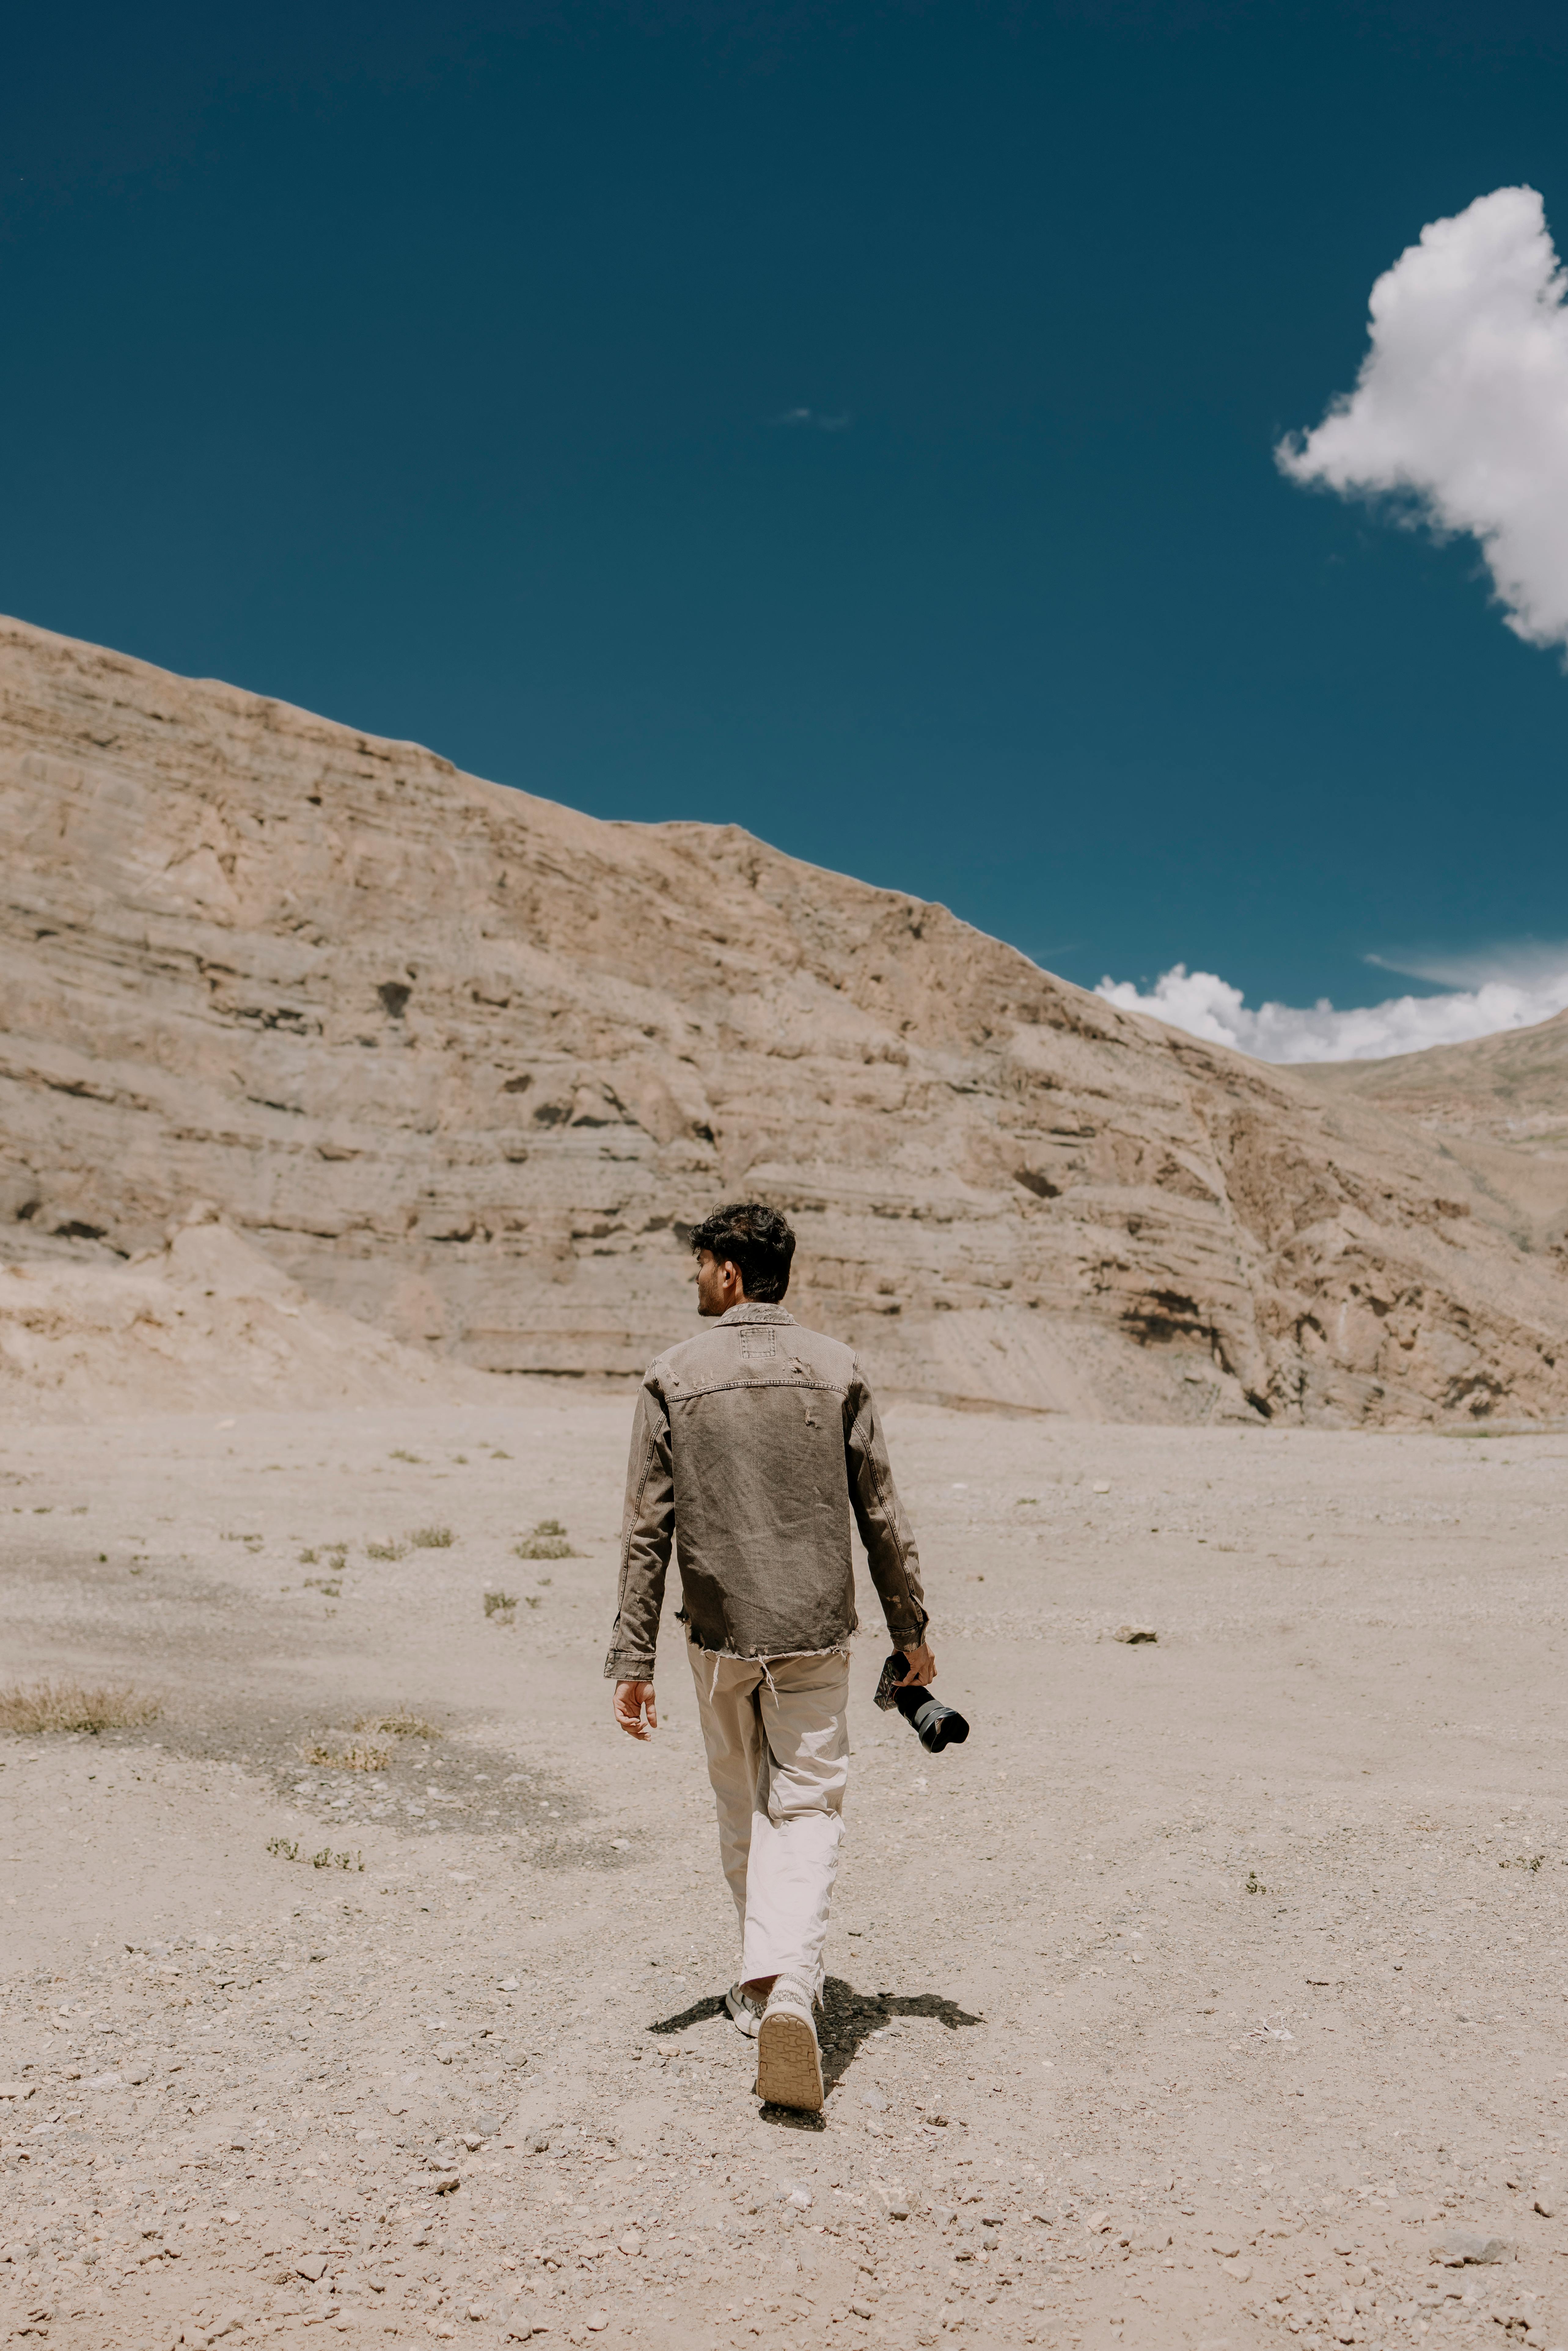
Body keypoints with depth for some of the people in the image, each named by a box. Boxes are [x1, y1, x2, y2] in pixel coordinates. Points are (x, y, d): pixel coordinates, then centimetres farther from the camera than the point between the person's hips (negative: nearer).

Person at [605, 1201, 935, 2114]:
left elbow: (648, 1530, -4)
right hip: (817, 1629, 0)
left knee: (744, 1812, 18)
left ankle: (763, 1986, 31)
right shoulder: (836, 1369, -1)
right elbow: (882, 1514, 1)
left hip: (720, 1632, 1)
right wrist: (912, 1631, 11)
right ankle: (789, 1988, -14)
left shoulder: (674, 1377, -4)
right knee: (808, 1810, 5)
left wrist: (634, 1661, 1)